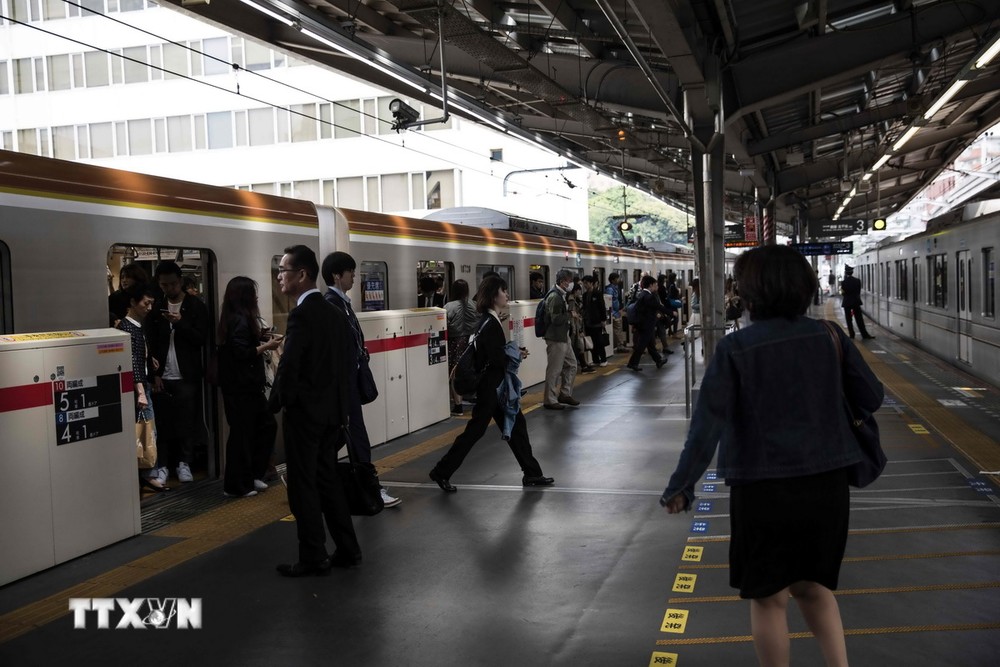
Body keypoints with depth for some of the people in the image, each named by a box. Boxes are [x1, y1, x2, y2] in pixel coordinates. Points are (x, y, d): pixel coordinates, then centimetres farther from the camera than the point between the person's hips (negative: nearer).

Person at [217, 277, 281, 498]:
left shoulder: (237, 319, 13)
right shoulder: (241, 321, -17)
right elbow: (242, 353, -22)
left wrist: (261, 338, 13)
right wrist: (266, 346, -13)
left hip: (245, 385, 10)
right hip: (241, 387, -10)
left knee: (266, 425, 15)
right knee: (242, 433, -2)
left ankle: (252, 475, 22)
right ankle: (237, 485, 7)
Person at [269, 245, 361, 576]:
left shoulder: (302, 314, -16)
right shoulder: (334, 312, 9)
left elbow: (289, 366, -21)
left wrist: (275, 403, -5)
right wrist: (342, 406, 14)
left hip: (304, 411, -8)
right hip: (331, 410, 8)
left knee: (303, 485, 1)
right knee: (327, 480, 15)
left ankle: (313, 558, 8)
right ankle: (347, 550, 20)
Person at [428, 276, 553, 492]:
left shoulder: (490, 321, 10)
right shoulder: (490, 324, -20)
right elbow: (497, 358, -24)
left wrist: (514, 352, -3)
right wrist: (517, 355, -8)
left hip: (495, 385, 10)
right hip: (490, 386, -10)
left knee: (516, 425, 12)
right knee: (475, 430, -1)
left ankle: (531, 474, 20)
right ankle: (442, 472, 10)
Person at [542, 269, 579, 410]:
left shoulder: (562, 295, 13)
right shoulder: (555, 297, -19)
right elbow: (556, 319, -24)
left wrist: (570, 311, 3)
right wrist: (570, 313, -14)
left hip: (564, 337, 10)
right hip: (556, 339, -10)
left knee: (571, 365, 17)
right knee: (554, 370, -1)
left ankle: (565, 394, 28)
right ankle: (550, 401, 8)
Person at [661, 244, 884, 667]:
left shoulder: (735, 348, -12)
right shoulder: (829, 336, -2)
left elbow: (709, 423, -15)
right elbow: (872, 398, 4)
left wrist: (680, 485, -8)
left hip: (764, 489, -4)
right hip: (826, 484, 4)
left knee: (769, 597, 13)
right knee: (814, 586, 23)